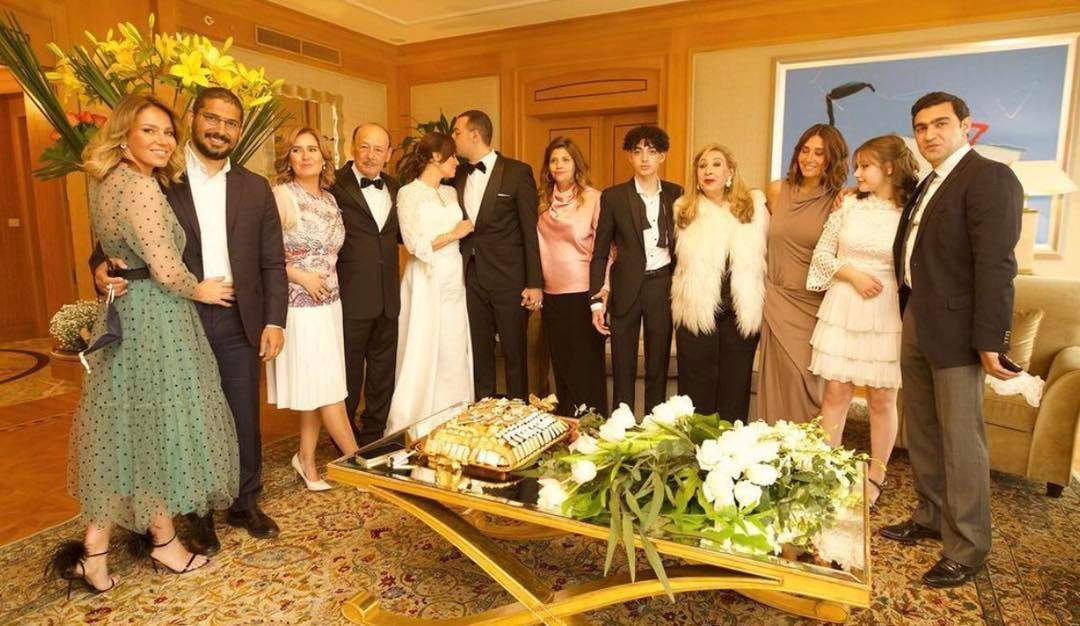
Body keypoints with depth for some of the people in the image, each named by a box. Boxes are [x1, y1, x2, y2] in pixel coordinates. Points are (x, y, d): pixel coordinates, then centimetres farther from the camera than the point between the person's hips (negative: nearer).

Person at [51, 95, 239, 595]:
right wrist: (200, 291, -5)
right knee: (160, 426, 5)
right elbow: (167, 270, -20)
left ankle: (95, 548, 24)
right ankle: (164, 540, 23)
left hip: (123, 316, 9)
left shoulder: (105, 183, 12)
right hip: (154, 320, -9)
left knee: (121, 427, 15)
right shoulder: (140, 185, -18)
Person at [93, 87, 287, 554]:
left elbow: (272, 262, 5)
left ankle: (245, 504, 30)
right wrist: (101, 267, -17)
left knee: (245, 419, 11)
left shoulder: (255, 188, 6)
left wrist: (274, 320, -3)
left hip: (239, 323, 2)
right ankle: (199, 513, 29)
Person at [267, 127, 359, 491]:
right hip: (300, 304, -7)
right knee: (325, 386, 0)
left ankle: (307, 459, 24)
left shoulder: (330, 198, 10)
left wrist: (326, 277, 8)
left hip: (328, 302, 7)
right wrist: (302, 277, -16)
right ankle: (357, 458, 12)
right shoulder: (281, 195, -10)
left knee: (317, 385, 11)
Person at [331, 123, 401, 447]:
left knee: (383, 372, 17)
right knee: (348, 374, 10)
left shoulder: (395, 187, 10)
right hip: (351, 297, -5)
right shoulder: (335, 185, -9)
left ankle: (374, 434, 35)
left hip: (388, 297, 6)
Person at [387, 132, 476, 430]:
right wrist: (455, 233, -9)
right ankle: (411, 427, 9)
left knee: (455, 353, 7)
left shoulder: (450, 193, 14)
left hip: (454, 280, 6)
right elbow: (416, 244, -14)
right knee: (423, 355, -3)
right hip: (426, 282, -6)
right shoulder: (408, 193, -5)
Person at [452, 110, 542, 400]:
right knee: (479, 352, 13)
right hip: (471, 279, 5)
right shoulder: (458, 175, 10)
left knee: (514, 352, 5)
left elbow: (531, 231, -7)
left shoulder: (517, 172, -5)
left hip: (509, 278, -5)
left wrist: (535, 283, -11)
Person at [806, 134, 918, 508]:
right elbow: (822, 254, 5)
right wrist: (853, 274, -9)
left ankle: (875, 476, 24)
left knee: (882, 399, 7)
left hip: (887, 315, -2)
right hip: (843, 309, 2)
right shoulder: (849, 205, 5)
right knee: (836, 392, 6)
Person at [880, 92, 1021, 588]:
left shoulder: (990, 177, -10)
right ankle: (931, 518, 33)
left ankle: (967, 548, 15)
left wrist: (989, 341, -21)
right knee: (921, 432, 17)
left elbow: (996, 265, -18)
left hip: (955, 329, -8)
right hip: (915, 324, 8)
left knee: (960, 439, 0)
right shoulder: (927, 185, 17)